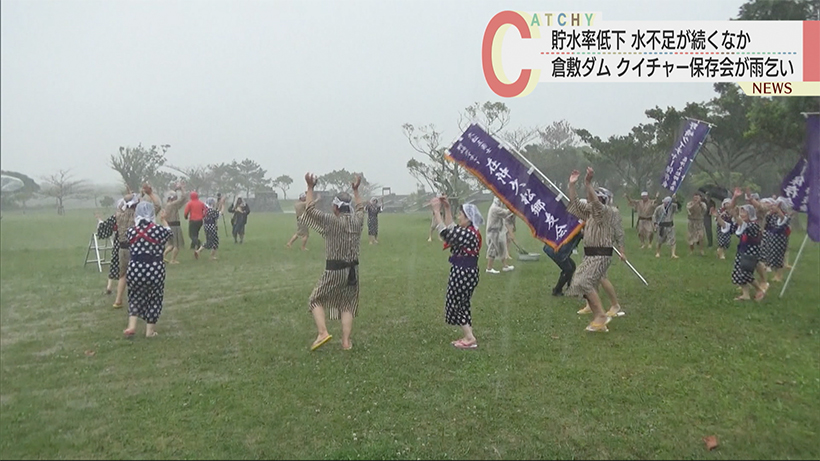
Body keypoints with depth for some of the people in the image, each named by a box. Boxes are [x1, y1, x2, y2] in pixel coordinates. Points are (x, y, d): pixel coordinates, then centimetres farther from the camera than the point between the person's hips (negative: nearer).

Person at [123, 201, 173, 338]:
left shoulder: (130, 231, -2)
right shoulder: (159, 230, -9)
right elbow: (170, 232, 12)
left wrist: (135, 221, 29)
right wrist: (163, 219, 29)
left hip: (135, 269, 2)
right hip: (155, 269, -2)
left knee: (135, 297, 21)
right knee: (154, 299, 12)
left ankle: (131, 326, 13)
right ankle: (150, 330, 18)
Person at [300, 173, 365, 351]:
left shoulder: (332, 221, -12)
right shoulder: (357, 221, 3)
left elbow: (310, 210, -5)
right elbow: (360, 208, 26)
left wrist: (310, 188, 0)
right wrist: (356, 189, 35)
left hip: (335, 271, -5)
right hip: (353, 270, 5)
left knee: (316, 300, 11)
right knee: (347, 304, 12)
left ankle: (322, 332, -4)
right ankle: (346, 342, 9)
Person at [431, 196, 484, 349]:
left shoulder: (468, 234, -22)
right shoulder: (468, 231, 8)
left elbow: (445, 233, -26)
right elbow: (450, 228, 21)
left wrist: (436, 211, -22)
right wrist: (447, 208, 14)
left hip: (464, 273, -10)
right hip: (464, 272, 10)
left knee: (455, 304, 0)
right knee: (462, 304, 16)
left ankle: (470, 339, 4)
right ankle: (469, 336, 21)